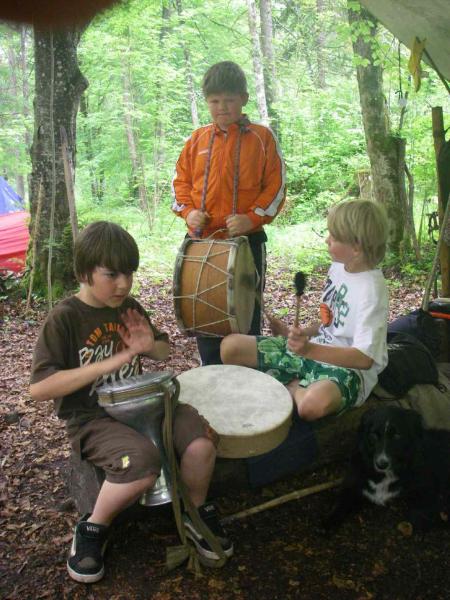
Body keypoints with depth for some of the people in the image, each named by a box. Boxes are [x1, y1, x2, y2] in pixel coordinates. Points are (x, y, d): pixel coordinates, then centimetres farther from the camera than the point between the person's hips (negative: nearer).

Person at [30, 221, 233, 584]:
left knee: (201, 443, -19)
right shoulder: (64, 318, -12)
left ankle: (197, 513, 11)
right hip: (91, 418, -5)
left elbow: (164, 351, 21)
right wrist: (106, 364, -24)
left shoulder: (129, 307, 6)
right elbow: (39, 388, -19)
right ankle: (93, 529, -2)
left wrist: (150, 346, -5)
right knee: (143, 463, -33)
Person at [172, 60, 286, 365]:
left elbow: (276, 186, -3)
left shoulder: (261, 137, -1)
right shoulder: (197, 139, 8)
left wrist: (252, 217, -16)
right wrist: (188, 211, -5)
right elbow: (181, 180, 13)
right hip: (202, 240, 4)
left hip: (247, 240, -3)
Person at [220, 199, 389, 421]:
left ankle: (291, 386, -9)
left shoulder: (371, 290, -20)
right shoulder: (339, 266, 4)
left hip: (349, 368, -7)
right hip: (313, 349, 7)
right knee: (231, 346, -4)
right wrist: (300, 335, 2)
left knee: (314, 403, -43)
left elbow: (364, 358, -24)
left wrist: (310, 349, -32)